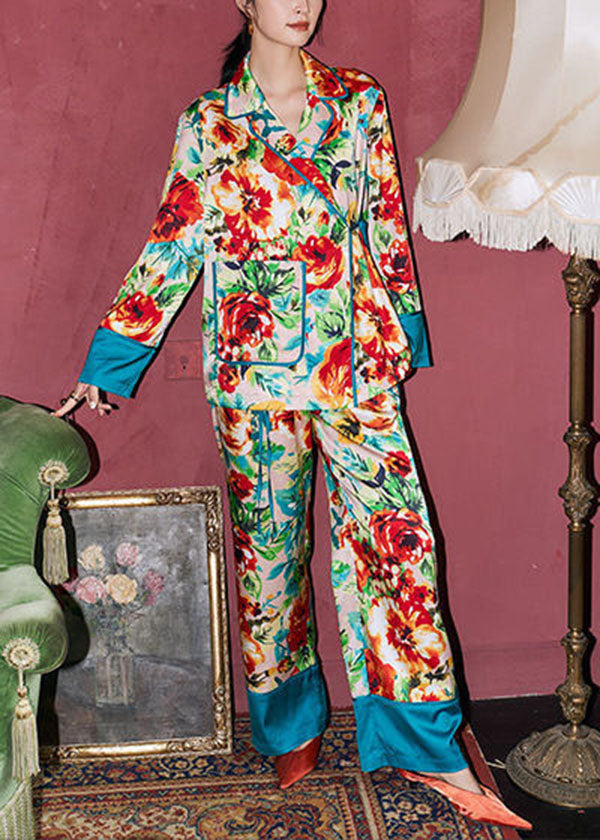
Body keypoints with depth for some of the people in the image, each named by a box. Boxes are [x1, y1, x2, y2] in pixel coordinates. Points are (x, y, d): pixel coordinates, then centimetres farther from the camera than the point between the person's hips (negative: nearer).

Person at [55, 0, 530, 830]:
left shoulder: (360, 102, 7)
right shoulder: (207, 124, 3)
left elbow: (388, 232, 10)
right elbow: (172, 247, 4)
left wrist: (400, 342, 10)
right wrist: (108, 366, 3)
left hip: (357, 367, 1)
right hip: (255, 373, -1)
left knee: (397, 538, -2)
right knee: (269, 549, 9)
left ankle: (428, 745, 10)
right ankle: (291, 724, 29)